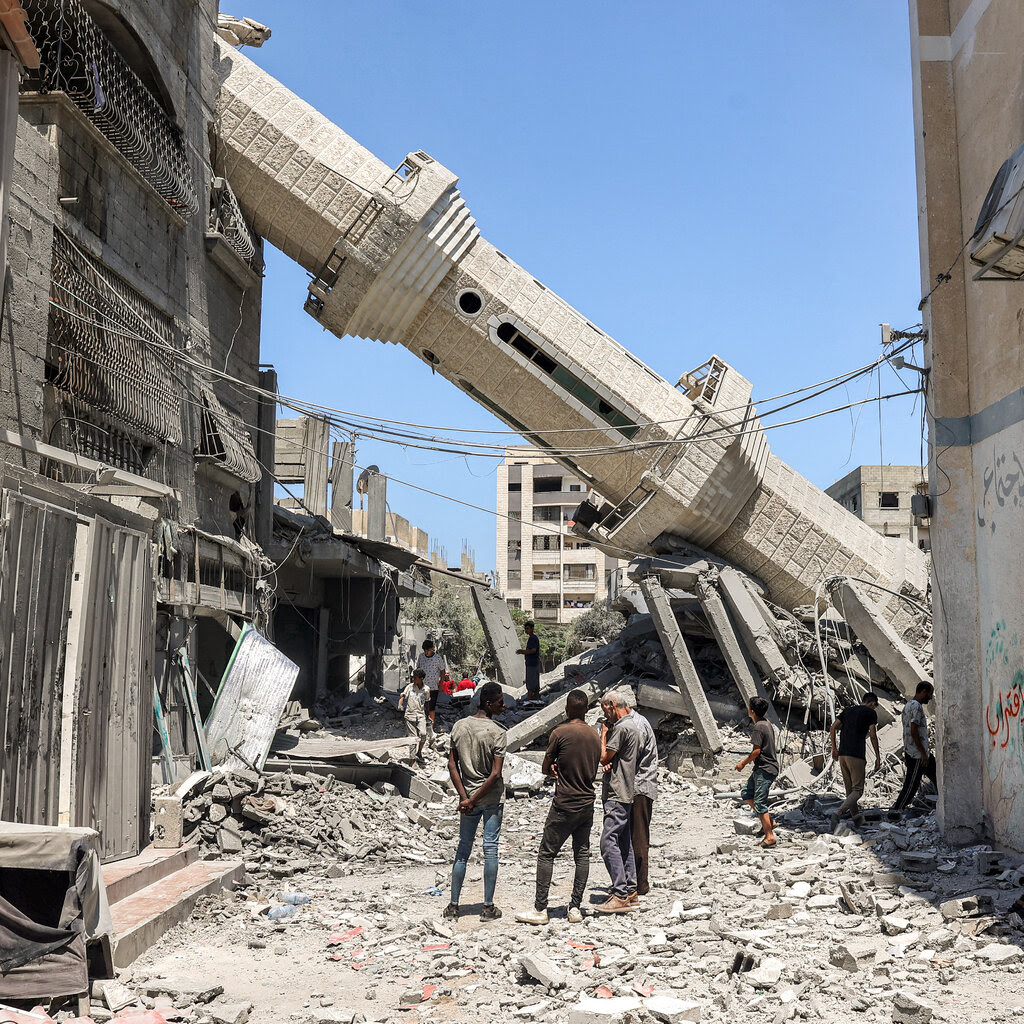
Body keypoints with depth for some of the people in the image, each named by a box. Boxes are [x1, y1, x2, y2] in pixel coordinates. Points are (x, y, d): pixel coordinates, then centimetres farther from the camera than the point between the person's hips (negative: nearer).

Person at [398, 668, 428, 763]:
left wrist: (427, 715, 20)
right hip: (410, 715, -1)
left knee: (423, 734, -17)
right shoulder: (410, 687, 1)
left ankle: (419, 752, 7)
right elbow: (403, 696, -4)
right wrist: (400, 705, -24)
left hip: (421, 715, 1)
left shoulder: (426, 689, 5)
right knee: (412, 737, 0)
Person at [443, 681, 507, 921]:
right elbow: (495, 774, -18)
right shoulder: (497, 732, -14)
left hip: (468, 796, 4)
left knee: (463, 848, 12)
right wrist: (473, 800, -12)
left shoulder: (459, 727, 0)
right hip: (492, 798, -4)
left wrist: (465, 798, -4)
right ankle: (488, 907, 9)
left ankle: (453, 905, 15)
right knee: (490, 849, 4)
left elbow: (452, 765, -1)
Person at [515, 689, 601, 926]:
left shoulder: (560, 733, -11)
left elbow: (545, 768, -3)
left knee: (546, 854, 1)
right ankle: (575, 908, 9)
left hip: (564, 805, -6)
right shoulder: (595, 736, 7)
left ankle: (540, 909, 1)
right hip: (587, 803, 6)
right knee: (582, 854, 9)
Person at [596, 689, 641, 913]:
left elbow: (603, 757, -13)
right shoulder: (631, 724, 17)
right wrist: (610, 763, -2)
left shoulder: (622, 727, -15)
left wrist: (604, 732, -1)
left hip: (617, 795, -11)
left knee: (609, 842, -13)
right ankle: (630, 892, 16)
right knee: (624, 843, 12)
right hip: (624, 793, 11)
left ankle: (620, 896, -14)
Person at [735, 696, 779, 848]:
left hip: (764, 770, -10)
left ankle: (770, 836, -3)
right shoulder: (766, 723, 11)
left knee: (759, 802, -6)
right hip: (764, 768, 10)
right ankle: (768, 821, 20)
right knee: (747, 793, 17)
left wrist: (743, 763, -9)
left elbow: (757, 750, -20)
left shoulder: (758, 728, -18)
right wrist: (750, 758, 24)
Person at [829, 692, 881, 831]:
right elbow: (873, 736, -4)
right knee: (857, 790, -4)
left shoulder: (848, 710, 17)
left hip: (842, 754, 6)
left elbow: (833, 728, 11)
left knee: (850, 789, 18)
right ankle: (839, 813, -24)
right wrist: (878, 757, 2)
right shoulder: (871, 712, 2)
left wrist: (834, 748, 17)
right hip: (857, 755, -6)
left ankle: (855, 816, 28)